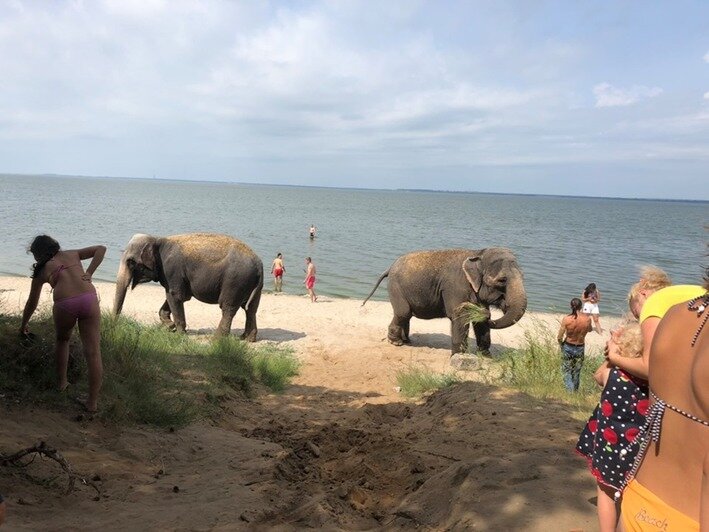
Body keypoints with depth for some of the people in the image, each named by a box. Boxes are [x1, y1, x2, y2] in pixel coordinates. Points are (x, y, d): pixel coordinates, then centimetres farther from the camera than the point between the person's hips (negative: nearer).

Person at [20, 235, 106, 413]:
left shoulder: (42, 270, 21)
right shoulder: (72, 254, 26)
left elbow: (32, 303, 29)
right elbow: (101, 249, 17)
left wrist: (24, 325, 45)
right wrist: (89, 273, 8)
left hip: (64, 305, -1)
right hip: (89, 299, 1)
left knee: (62, 340, 31)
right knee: (93, 351, 2)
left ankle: (62, 382, 36)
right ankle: (93, 402, 3)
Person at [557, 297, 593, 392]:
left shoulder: (566, 319, -19)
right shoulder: (587, 319, -14)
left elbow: (559, 337, -14)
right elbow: (589, 330, 11)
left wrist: (561, 343, 7)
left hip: (567, 347, -2)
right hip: (580, 348, 2)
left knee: (567, 371, 10)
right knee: (576, 372, 18)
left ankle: (570, 390, -2)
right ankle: (575, 390, 29)